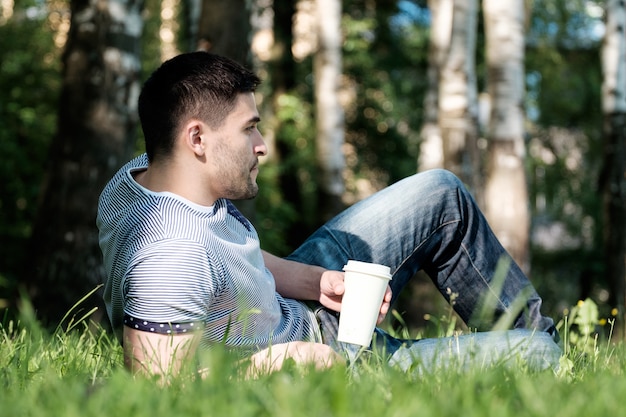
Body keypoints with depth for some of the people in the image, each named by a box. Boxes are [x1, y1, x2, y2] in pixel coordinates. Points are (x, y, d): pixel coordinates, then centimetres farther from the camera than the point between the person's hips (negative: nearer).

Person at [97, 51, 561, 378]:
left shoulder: (145, 171, -9)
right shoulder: (170, 254, -38)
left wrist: (318, 282, -6)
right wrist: (273, 363, -30)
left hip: (290, 303, 10)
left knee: (440, 194, 16)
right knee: (538, 355, -6)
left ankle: (534, 323, 34)